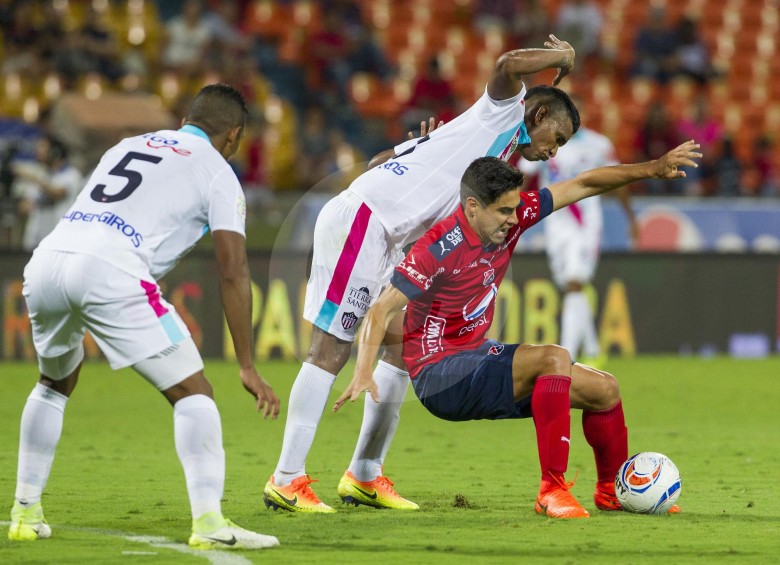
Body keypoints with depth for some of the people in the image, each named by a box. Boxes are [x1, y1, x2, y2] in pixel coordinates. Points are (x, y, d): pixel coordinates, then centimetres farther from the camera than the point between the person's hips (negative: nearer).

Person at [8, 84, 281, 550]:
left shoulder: (128, 145, 31)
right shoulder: (217, 173, 14)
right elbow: (233, 273, 7)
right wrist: (248, 367, 8)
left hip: (47, 259, 6)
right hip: (108, 271, -6)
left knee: (55, 384, 31)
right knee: (193, 393, 2)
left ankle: (25, 512, 32)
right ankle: (209, 522, -11)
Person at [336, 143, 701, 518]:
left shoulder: (512, 216, -3)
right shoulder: (440, 248, -24)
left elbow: (581, 186, 5)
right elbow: (382, 309, -25)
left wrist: (653, 168, 0)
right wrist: (363, 373, -38)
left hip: (478, 355, 9)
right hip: (440, 375, -9)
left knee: (603, 389, 10)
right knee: (554, 358, -31)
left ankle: (612, 491, 33)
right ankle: (551, 490, -28)